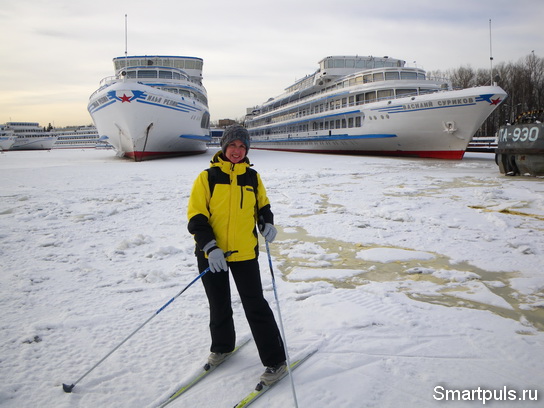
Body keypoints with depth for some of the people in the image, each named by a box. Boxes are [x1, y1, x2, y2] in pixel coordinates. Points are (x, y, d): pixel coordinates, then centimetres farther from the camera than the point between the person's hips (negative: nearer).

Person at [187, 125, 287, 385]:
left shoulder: (253, 177, 2)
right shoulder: (207, 178, -6)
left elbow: (262, 205, 17)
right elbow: (195, 217, -7)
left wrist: (267, 223, -5)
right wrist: (210, 247, -19)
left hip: (245, 252, 0)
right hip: (211, 254, 0)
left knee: (255, 306, 0)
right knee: (218, 305, 17)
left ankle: (276, 361, 11)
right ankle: (222, 346, 43)